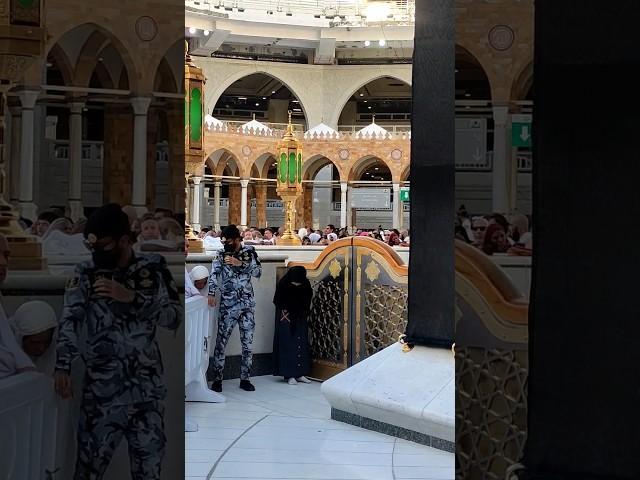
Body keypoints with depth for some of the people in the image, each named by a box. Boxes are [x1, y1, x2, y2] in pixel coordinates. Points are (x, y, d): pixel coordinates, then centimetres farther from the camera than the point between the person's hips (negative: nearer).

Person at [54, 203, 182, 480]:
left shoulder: (154, 269, 3)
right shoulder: (86, 273, 2)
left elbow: (175, 318, -5)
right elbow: (70, 319, -11)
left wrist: (131, 297, -17)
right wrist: (62, 365, -26)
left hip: (147, 390, 1)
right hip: (101, 391, 0)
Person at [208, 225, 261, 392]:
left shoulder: (249, 251, 4)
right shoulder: (221, 254, -2)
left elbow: (258, 271, -7)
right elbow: (214, 273, -18)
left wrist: (240, 263, -19)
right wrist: (211, 293, -34)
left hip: (248, 304, 2)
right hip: (228, 305, -2)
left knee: (248, 343, 7)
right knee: (221, 342, -2)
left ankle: (245, 379, 17)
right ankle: (217, 379, 7)